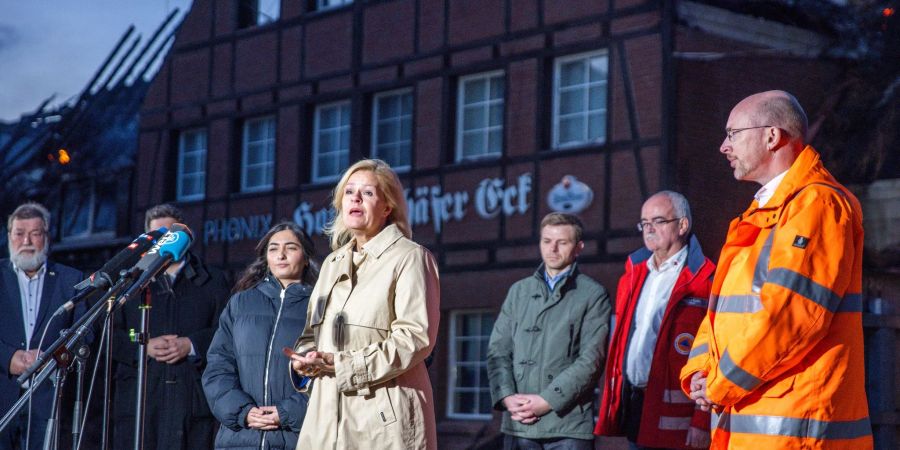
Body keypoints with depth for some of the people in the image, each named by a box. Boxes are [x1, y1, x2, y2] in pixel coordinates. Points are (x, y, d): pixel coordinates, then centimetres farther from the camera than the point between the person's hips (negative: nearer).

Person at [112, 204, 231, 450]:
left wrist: (192, 345, -11)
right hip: (137, 399, 1)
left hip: (195, 400, -1)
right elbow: (109, 334, 10)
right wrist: (144, 346, -7)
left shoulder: (212, 281, 15)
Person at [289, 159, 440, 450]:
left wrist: (343, 365, -17)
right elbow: (313, 331, 24)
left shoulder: (409, 257, -3)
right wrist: (306, 357, -1)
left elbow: (416, 337, -14)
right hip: (329, 410, 7)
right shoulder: (333, 262, 20)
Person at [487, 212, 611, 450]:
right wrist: (507, 397, -6)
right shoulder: (519, 291, 17)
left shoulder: (593, 295, 4)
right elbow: (498, 350, 11)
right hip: (518, 423, 4)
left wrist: (547, 401, -12)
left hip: (567, 423, -4)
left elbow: (590, 359, -5)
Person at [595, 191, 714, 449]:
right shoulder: (633, 275, 16)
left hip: (674, 416, -7)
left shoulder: (703, 283, -8)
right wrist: (612, 404, 10)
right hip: (634, 407, 7)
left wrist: (702, 422, -19)